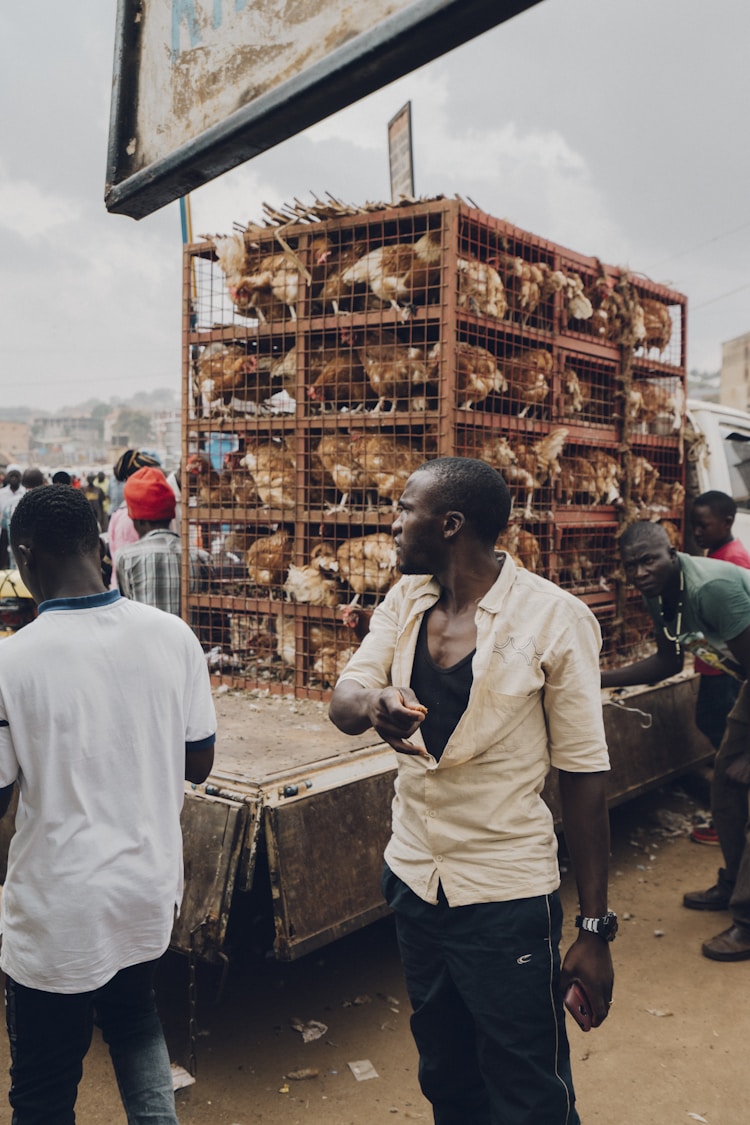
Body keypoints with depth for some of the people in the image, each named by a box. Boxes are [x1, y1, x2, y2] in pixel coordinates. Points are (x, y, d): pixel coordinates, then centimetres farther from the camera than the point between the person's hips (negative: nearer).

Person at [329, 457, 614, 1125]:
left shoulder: (555, 619, -15)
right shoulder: (404, 602, 2)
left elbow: (583, 776, -12)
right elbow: (343, 700, -6)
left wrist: (596, 929, -10)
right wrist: (371, 703, -31)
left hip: (507, 899, -5)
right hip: (414, 883, 6)